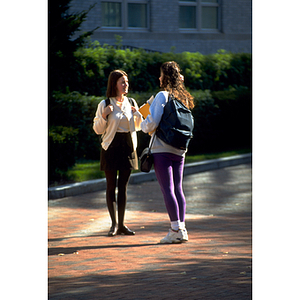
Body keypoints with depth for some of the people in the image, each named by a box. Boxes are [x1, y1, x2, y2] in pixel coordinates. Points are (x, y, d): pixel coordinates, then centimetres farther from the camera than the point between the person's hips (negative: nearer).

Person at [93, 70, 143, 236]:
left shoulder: (131, 102, 8)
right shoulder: (104, 105, -3)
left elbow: (138, 127, 16)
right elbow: (97, 129, -1)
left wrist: (137, 114, -3)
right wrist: (104, 116, -17)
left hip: (128, 147, 3)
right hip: (111, 147, -3)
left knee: (123, 186, 6)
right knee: (111, 186, 0)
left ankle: (122, 224, 10)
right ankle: (114, 224, 5)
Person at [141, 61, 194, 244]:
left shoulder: (162, 96, -10)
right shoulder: (183, 98, 10)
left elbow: (153, 122, -15)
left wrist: (144, 126, 8)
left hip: (162, 148, -7)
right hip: (179, 149, 7)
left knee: (167, 189, -6)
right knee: (178, 188, 9)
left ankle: (176, 229, -10)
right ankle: (182, 229, 6)